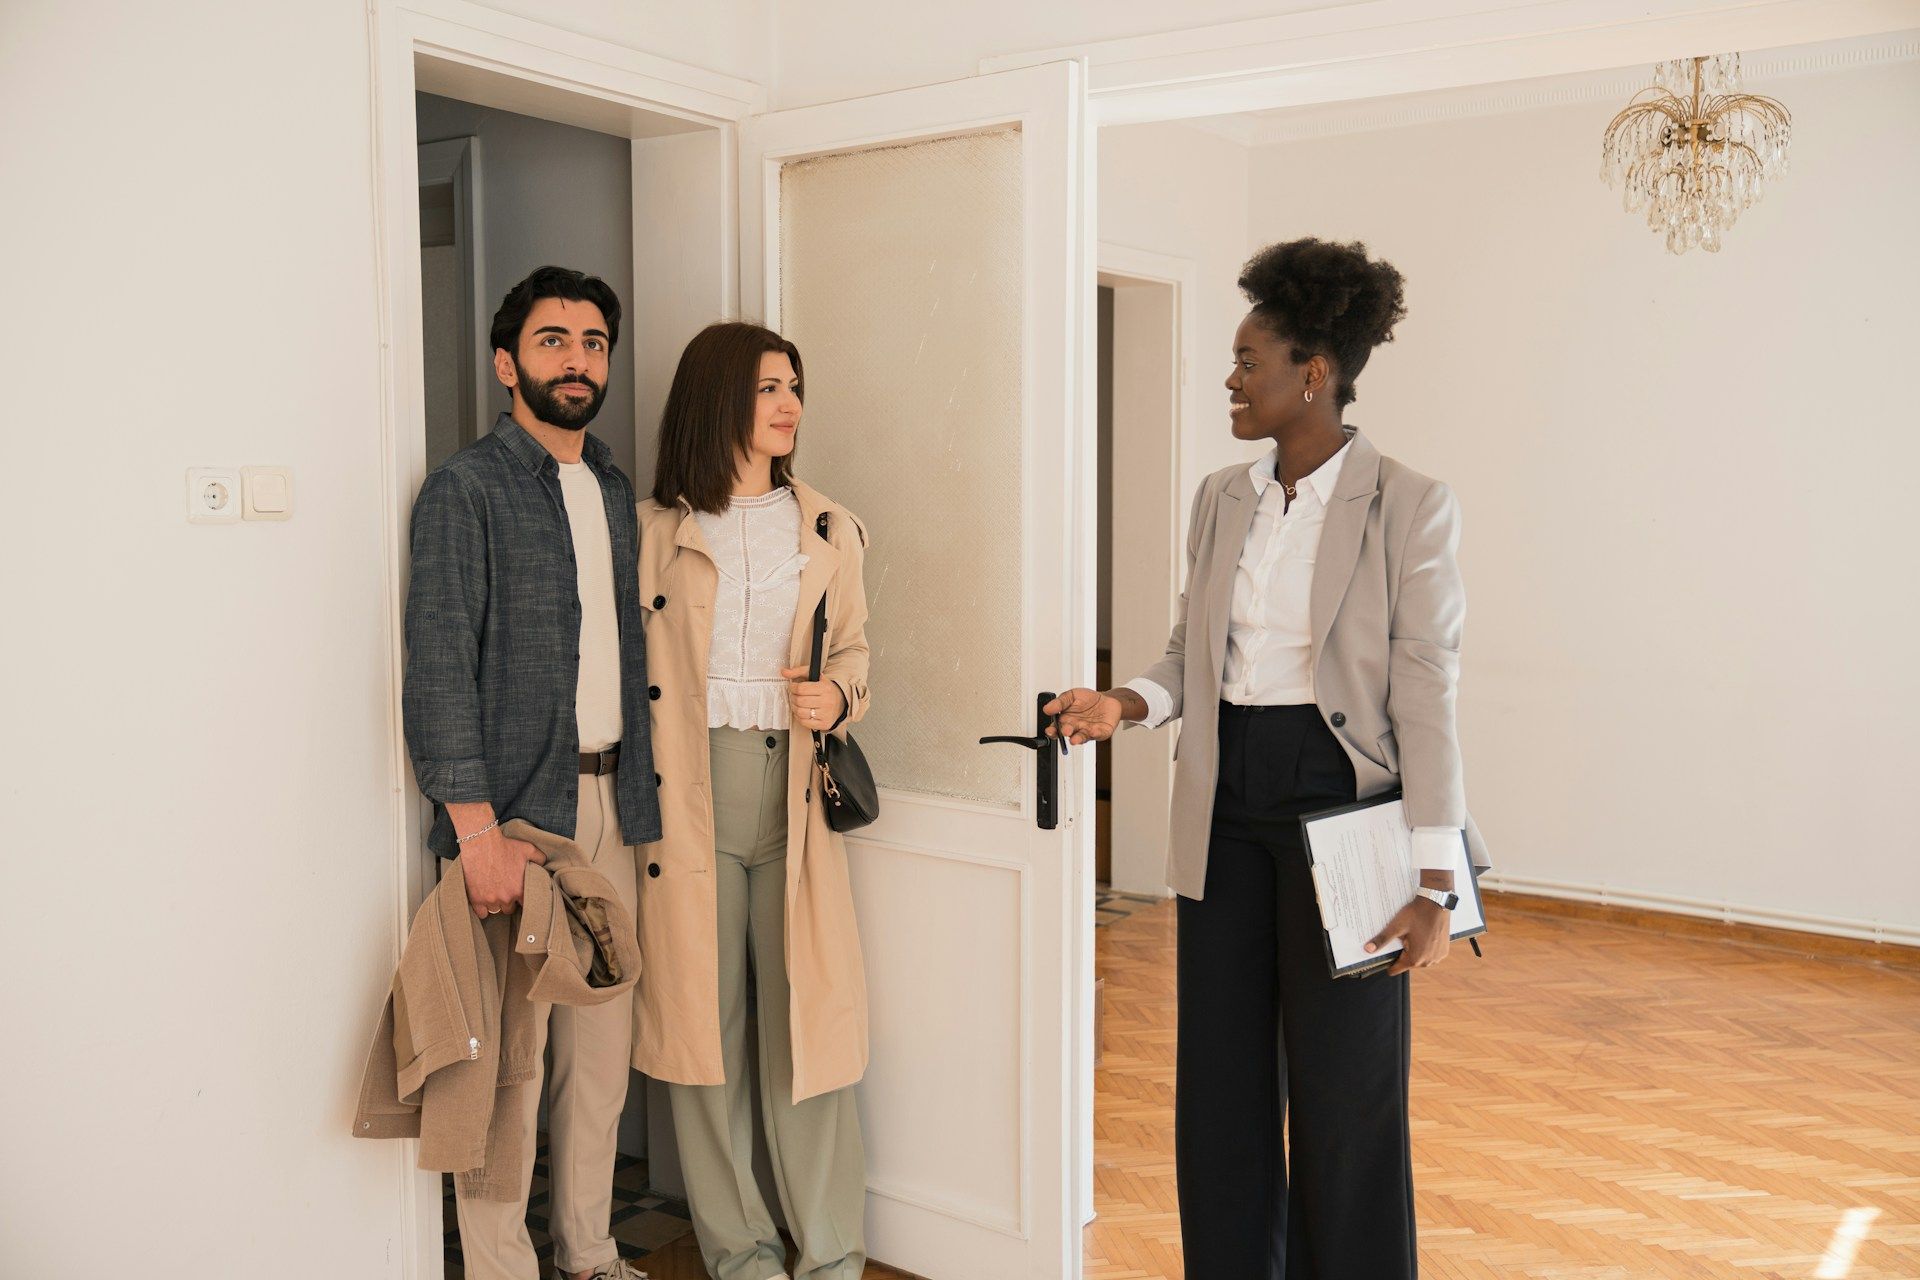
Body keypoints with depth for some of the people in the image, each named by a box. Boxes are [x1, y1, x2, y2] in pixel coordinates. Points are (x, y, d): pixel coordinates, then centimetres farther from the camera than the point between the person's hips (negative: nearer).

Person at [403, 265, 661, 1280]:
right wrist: (478, 831, -18)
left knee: (601, 1042, 13)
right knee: (509, 1052, 0)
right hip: (514, 811, -6)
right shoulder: (467, 489, -6)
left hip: (611, 800, 6)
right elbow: (439, 669, -13)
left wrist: (642, 795, 10)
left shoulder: (615, 491, 15)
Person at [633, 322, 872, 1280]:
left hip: (793, 789, 2)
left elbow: (854, 647, 17)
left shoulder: (828, 529, 11)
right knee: (703, 1016, 5)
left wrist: (838, 696, -5)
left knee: (807, 1014, 1)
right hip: (688, 793, -1)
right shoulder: (655, 529, 3)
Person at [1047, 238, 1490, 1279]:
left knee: (1343, 1094, 6)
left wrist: (1433, 882, -15)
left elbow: (1425, 694, -11)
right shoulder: (1221, 499, 8)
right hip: (1227, 808, 5)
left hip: (1339, 800, -5)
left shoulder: (1409, 508, -8)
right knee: (1221, 1083, 12)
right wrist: (1127, 703, -6)